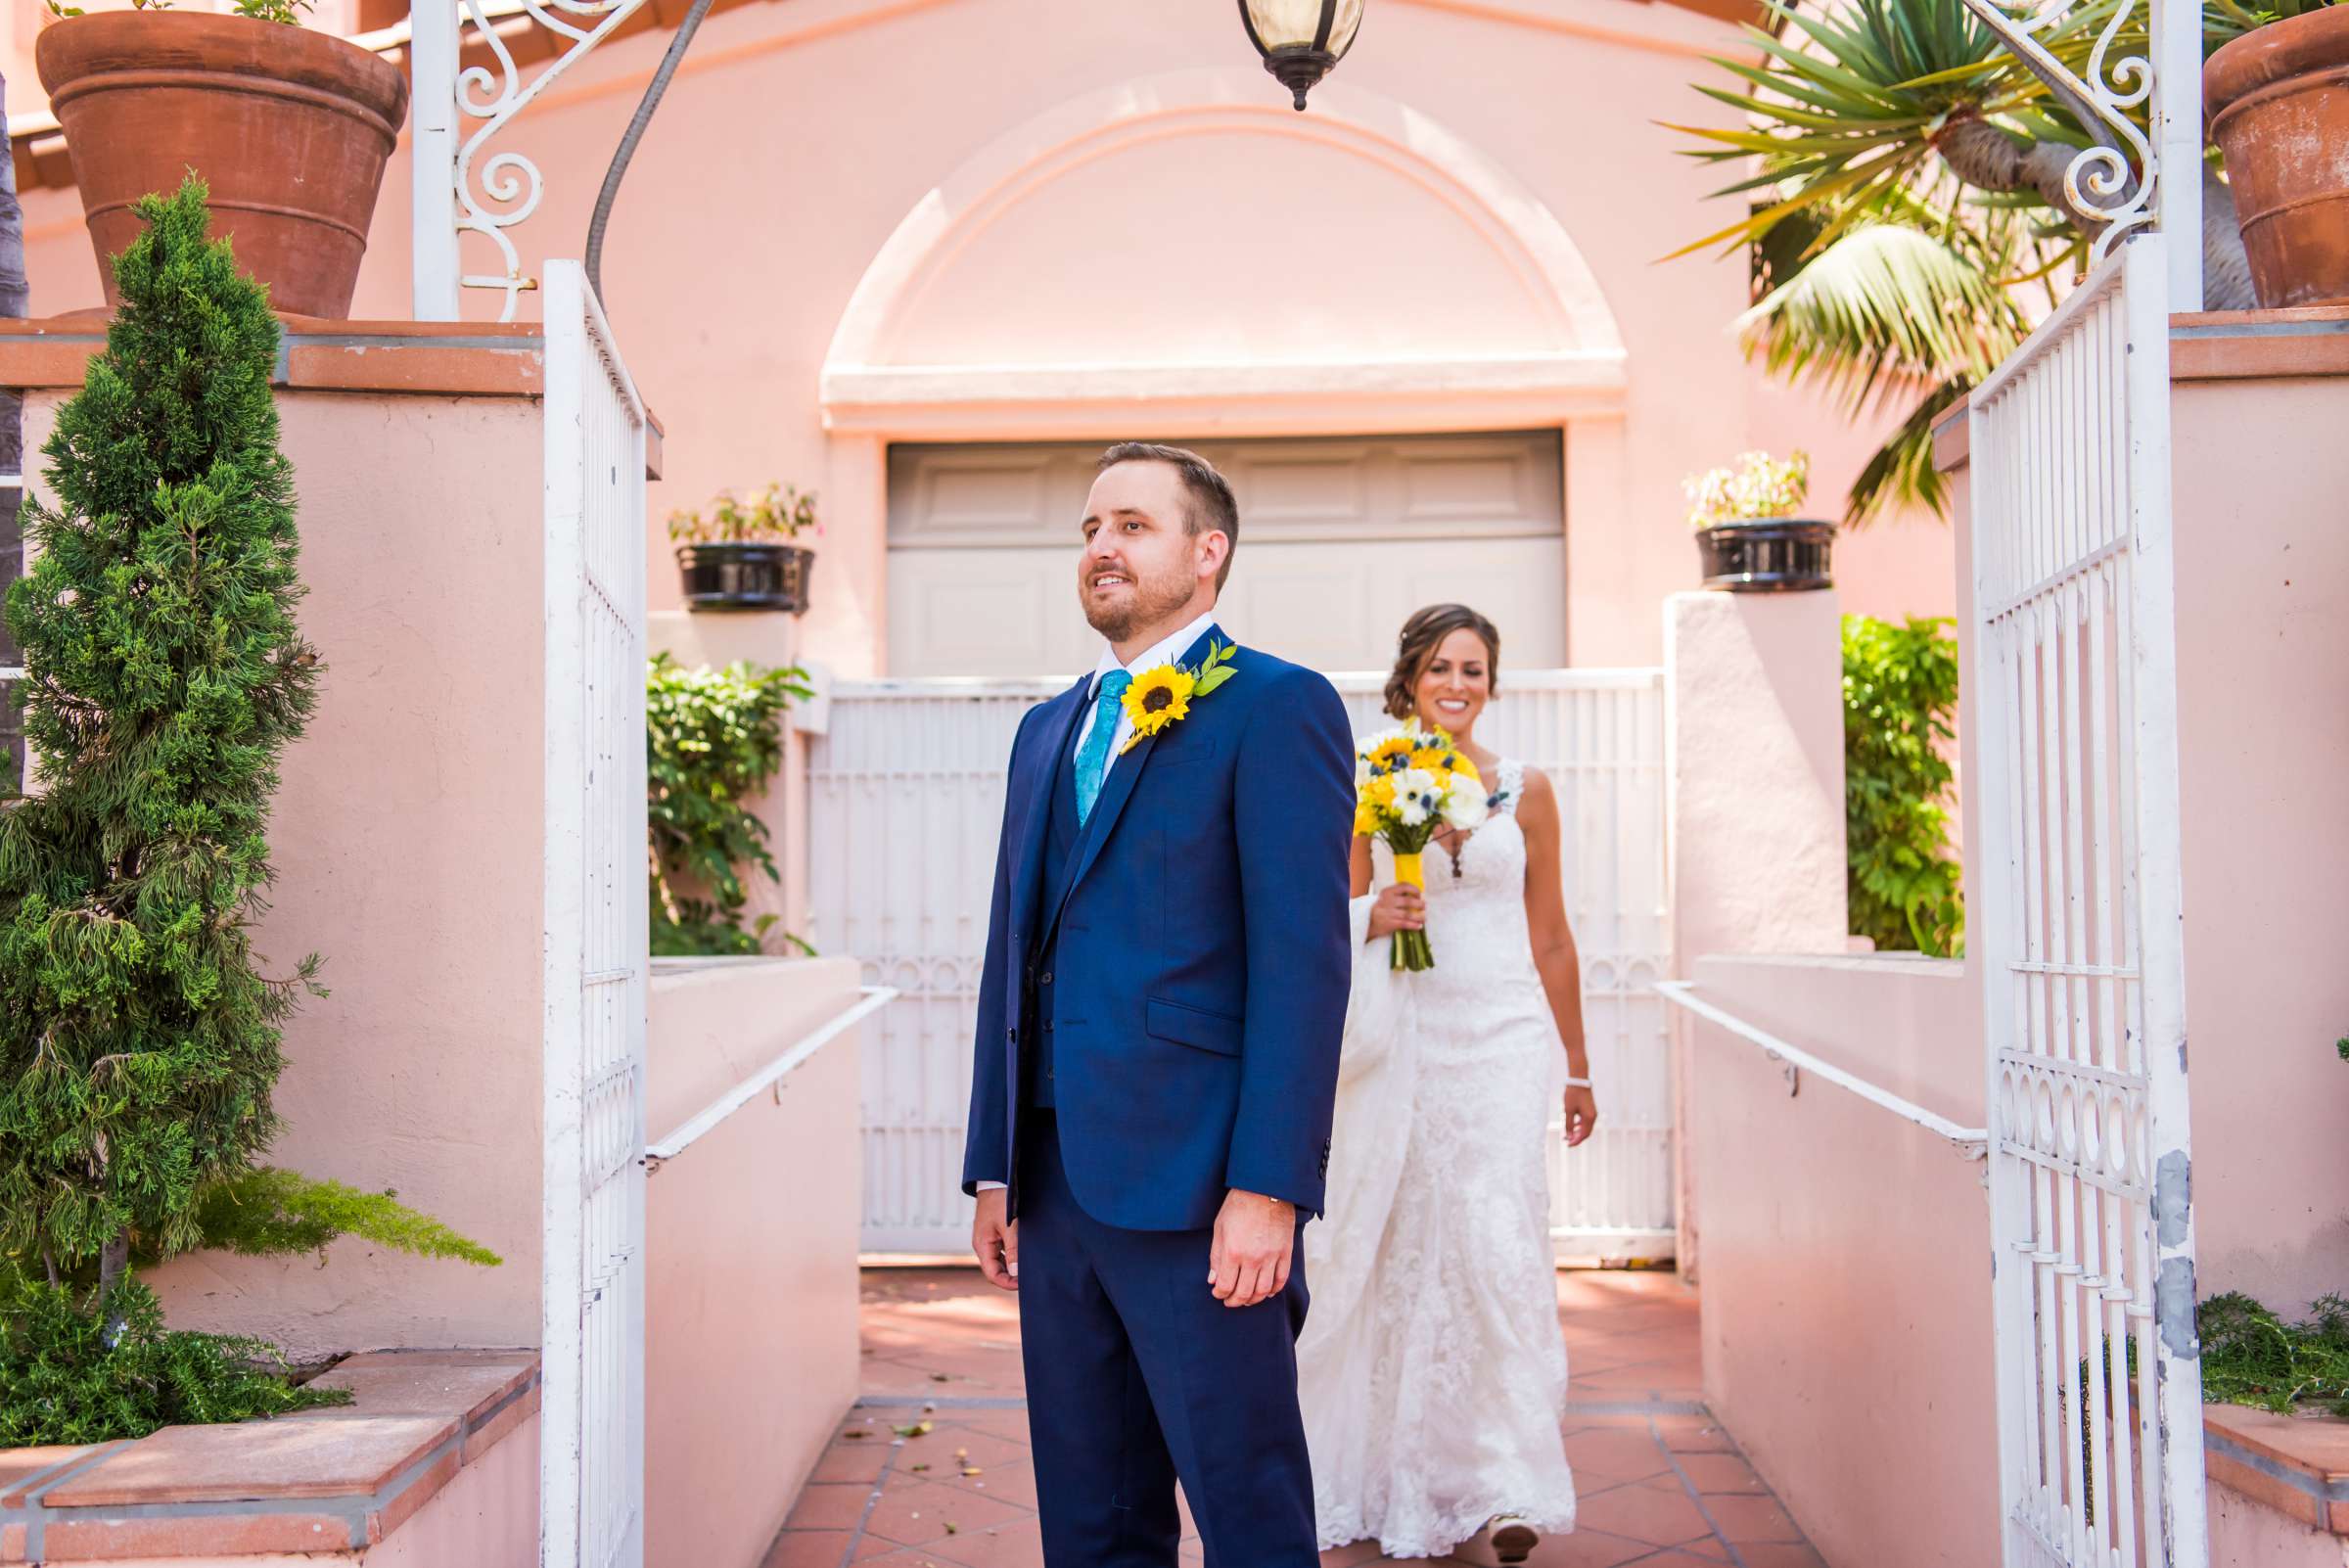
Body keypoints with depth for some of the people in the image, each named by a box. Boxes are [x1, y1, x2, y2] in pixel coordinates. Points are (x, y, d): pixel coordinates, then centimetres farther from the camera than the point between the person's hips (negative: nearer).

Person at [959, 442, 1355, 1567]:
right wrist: (995, 1167, 15)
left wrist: (1269, 1188, -18)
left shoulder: (1277, 707, -5)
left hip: (1190, 1184, -7)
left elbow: (1303, 961, -13)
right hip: (1056, 1181, 7)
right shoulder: (1047, 729, 18)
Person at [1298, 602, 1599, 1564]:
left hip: (1502, 1035, 0)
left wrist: (1576, 1069, 13)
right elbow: (1342, 921, 10)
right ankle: (1406, 1481, 17)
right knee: (1404, 1247, 3)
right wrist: (1372, 916, -13)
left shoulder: (1525, 792, 7)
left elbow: (1551, 937, 11)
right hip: (1402, 1041, 1)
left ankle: (1508, 1485, -5)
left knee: (1498, 1241, -10)